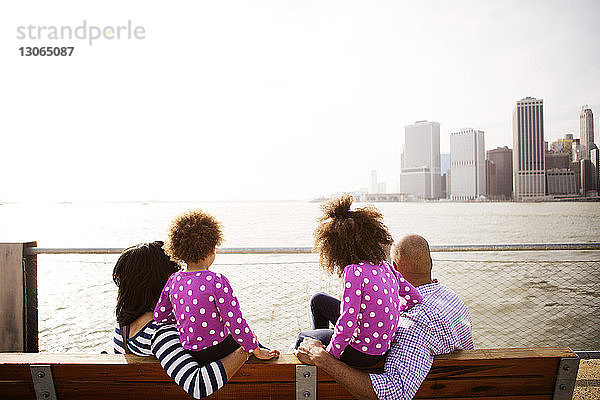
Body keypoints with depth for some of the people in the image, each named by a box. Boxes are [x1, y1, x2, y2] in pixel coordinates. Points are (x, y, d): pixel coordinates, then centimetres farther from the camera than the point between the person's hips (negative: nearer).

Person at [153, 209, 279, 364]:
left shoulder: (173, 281, -7)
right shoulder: (217, 282, -26)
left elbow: (158, 316, 4)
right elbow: (236, 324, -22)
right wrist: (258, 352, -10)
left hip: (188, 352, 6)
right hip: (216, 351, -6)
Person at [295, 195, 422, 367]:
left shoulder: (353, 271, -26)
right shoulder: (385, 266, -4)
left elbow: (347, 324, -28)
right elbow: (414, 297, 3)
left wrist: (329, 355, -13)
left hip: (362, 355, -7)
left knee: (303, 337, 19)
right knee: (318, 300, 21)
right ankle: (320, 343, 47)